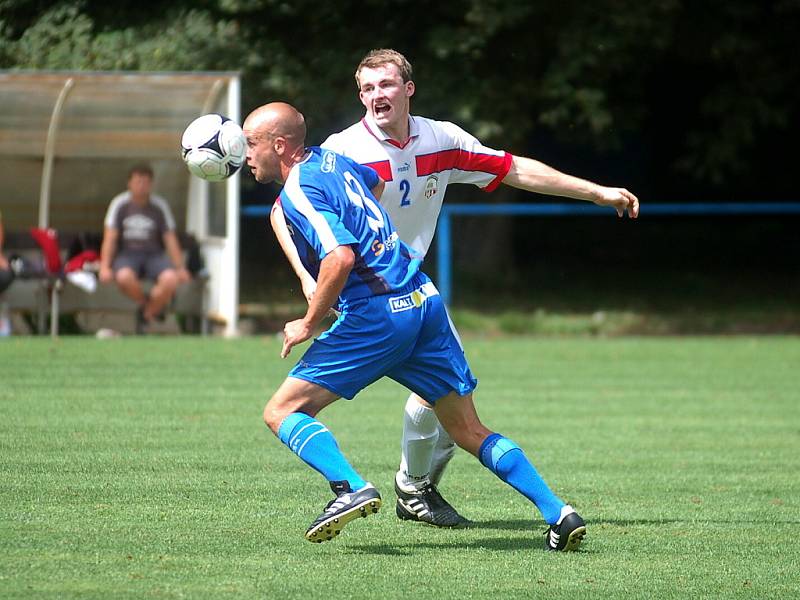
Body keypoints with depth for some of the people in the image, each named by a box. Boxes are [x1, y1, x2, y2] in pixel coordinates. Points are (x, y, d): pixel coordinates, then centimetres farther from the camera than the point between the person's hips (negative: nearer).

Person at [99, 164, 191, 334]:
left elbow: (170, 239, 6)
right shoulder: (120, 204, 1)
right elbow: (110, 238, -1)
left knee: (170, 279, -31)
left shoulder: (160, 206, 4)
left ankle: (147, 316, -7)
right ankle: (145, 304, -6)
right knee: (124, 277, -38)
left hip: (154, 254, 1)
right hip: (127, 254, -1)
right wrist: (104, 267, -12)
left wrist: (180, 268, -1)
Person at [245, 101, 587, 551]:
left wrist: (309, 324, -14)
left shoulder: (297, 192, -10)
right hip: (425, 302, 8)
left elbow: (341, 257, -24)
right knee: (469, 431, 12)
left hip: (376, 317, -8)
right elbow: (376, 182, 40)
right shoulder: (330, 159, 16)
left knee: (282, 412, -3)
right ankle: (558, 512, 3)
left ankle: (351, 488, -24)